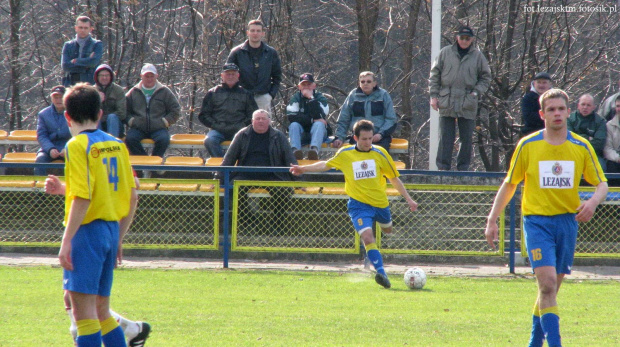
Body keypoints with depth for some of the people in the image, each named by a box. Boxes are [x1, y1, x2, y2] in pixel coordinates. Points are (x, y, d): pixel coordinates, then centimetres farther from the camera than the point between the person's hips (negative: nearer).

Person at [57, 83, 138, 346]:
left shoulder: (78, 145, -9)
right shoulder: (117, 145, 11)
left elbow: (82, 198, -18)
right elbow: (132, 198, 13)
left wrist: (67, 241, -16)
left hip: (88, 229, -7)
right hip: (111, 230, 7)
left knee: (84, 312, -7)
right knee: (100, 311, 16)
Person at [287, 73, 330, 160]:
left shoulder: (320, 98, 0)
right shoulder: (296, 98, 5)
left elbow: (320, 117, -19)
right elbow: (291, 117, -12)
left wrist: (311, 98, -19)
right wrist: (312, 120, -17)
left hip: (317, 132, -1)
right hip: (301, 135, 1)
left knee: (319, 124, -31)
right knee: (294, 125, -27)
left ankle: (314, 150, -60)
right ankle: (295, 150, -53)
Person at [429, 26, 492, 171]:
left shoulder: (478, 56, 7)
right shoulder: (445, 53, 6)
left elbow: (485, 77, 14)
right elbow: (435, 74, 10)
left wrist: (476, 92, -1)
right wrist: (434, 95, 3)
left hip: (468, 104, 0)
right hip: (446, 102, 0)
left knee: (466, 138, 2)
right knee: (445, 137, -1)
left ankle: (463, 167, 9)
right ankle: (443, 166, 2)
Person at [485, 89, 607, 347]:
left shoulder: (581, 147, 3)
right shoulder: (527, 146, -1)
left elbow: (602, 184, 7)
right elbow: (509, 184, 8)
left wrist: (593, 202, -15)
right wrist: (492, 219, 4)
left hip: (567, 221, 3)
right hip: (537, 221, -3)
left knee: (550, 288, 10)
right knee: (547, 283, -18)